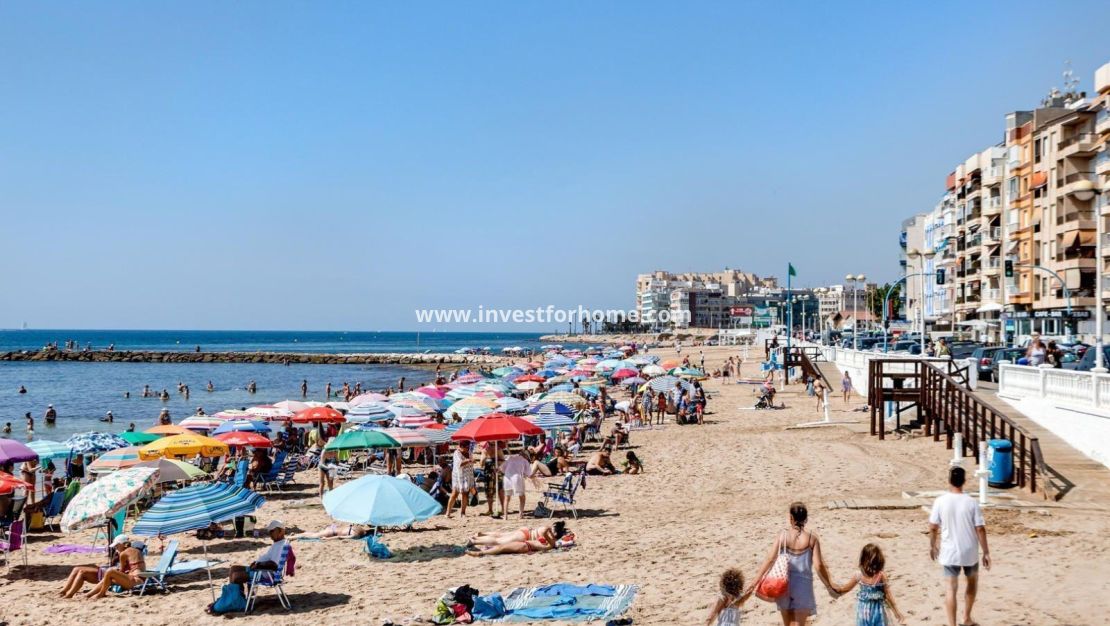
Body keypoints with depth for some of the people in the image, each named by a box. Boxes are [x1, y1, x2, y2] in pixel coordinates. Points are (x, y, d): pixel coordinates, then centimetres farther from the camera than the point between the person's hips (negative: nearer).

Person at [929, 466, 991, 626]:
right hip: (970, 552, 1)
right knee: (972, 582, 25)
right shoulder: (971, 502, -11)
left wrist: (932, 546, 13)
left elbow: (933, 527, -3)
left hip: (949, 552, -1)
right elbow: (980, 529, -9)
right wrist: (986, 552, 0)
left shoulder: (940, 502, -9)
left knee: (951, 589, 3)